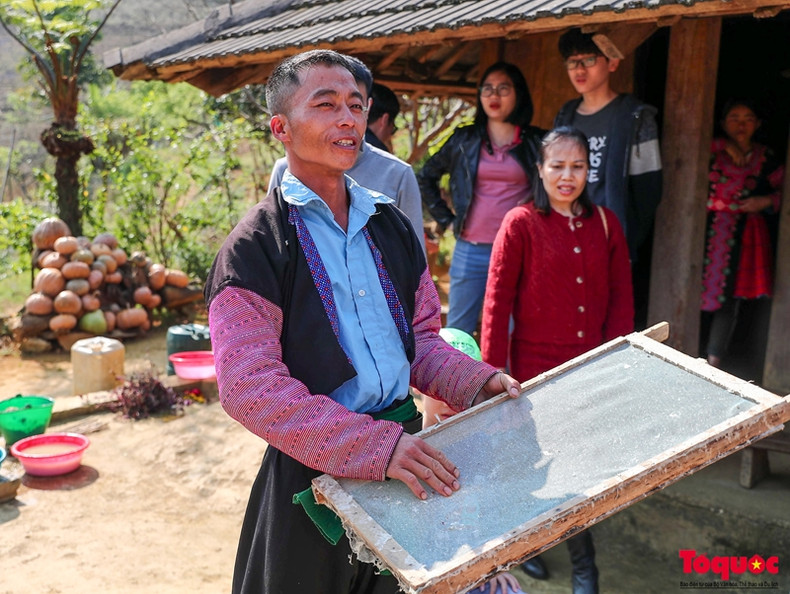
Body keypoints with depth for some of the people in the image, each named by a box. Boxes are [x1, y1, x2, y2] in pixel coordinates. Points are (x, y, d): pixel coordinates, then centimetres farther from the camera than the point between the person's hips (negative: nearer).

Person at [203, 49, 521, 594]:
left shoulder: (391, 226, 9)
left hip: (402, 455, 6)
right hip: (313, 472, -5)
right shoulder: (255, 247, -12)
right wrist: (375, 445, -28)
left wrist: (474, 383, -6)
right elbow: (249, 386, -21)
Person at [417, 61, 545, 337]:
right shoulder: (464, 140, 9)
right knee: (457, 333, 8)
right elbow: (425, 177, 18)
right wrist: (444, 217, 11)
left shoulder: (536, 142, 4)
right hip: (470, 250, 2)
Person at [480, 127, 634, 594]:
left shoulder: (606, 223, 5)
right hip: (537, 366, -3)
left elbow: (621, 296, 9)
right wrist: (493, 371, -7)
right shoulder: (521, 223, -7)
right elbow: (498, 300, -7)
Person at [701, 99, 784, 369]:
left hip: (744, 235, 2)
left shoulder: (765, 158, 8)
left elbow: (782, 190, 16)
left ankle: (713, 360, 13)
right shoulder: (713, 151, 1)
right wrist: (723, 145, -15)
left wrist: (766, 201, -3)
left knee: (728, 297, 4)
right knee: (699, 291, -4)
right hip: (710, 232, -2)